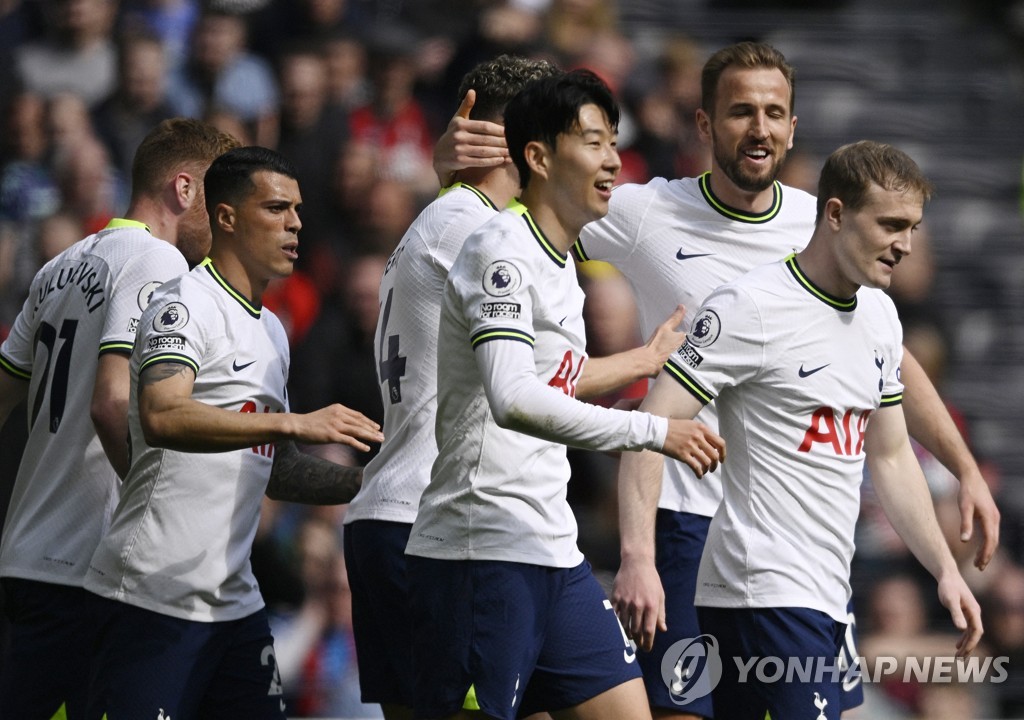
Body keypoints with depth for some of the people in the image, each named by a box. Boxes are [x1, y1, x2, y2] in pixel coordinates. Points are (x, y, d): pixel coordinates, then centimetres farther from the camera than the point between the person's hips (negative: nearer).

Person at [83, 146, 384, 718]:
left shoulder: (272, 332, 20)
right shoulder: (185, 303, -9)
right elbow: (162, 418, -27)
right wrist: (295, 423, -31)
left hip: (235, 600, 9)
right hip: (156, 599, -9)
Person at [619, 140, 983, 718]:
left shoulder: (881, 315, 15)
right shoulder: (753, 307, -11)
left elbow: (890, 455, 26)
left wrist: (945, 569, 20)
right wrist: (640, 558, -24)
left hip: (828, 598, 8)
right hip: (765, 594, -8)